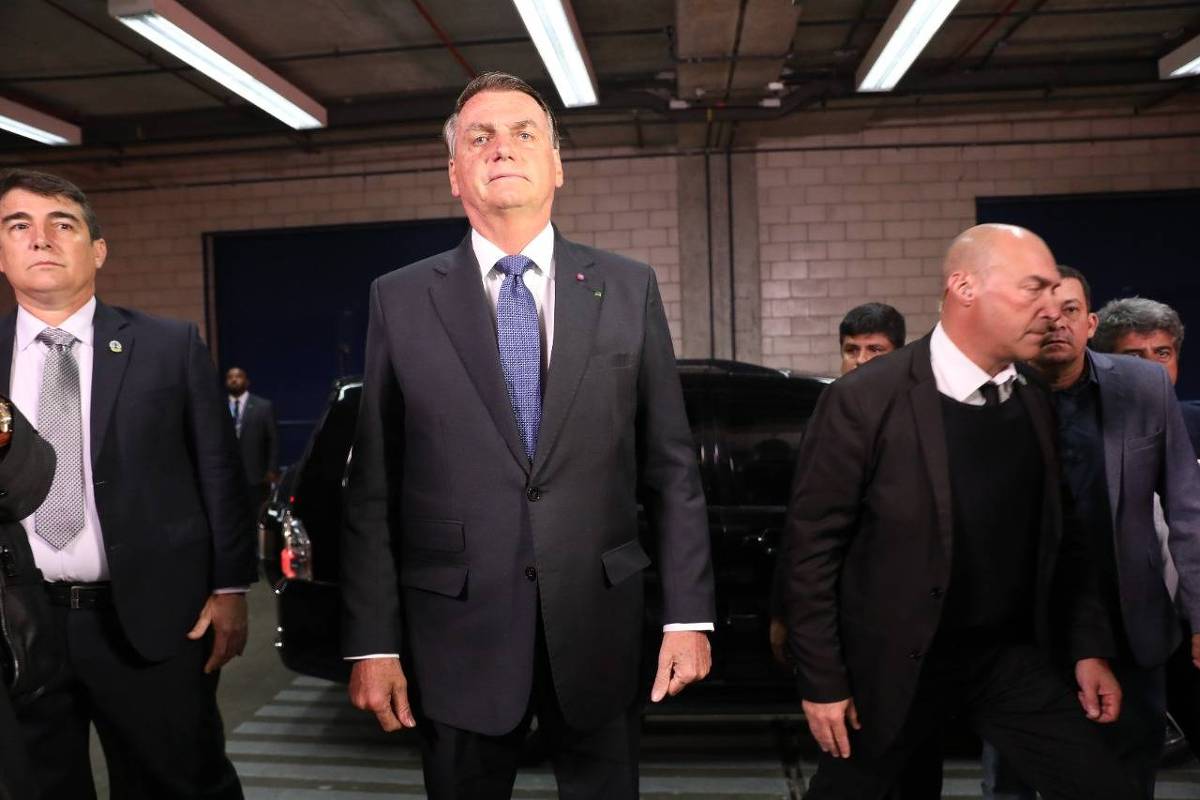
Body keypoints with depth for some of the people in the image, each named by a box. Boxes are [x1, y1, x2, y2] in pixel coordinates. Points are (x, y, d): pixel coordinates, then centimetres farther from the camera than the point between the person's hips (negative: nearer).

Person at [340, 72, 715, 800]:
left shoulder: (629, 289, 2)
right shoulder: (401, 299, 1)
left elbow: (672, 467, 2)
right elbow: (373, 488, 0)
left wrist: (689, 615, -1)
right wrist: (373, 641, -2)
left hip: (599, 625, 1)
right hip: (458, 630, 0)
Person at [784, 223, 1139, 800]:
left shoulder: (1037, 403, 0)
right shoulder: (865, 402, -19)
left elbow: (1062, 535, 11)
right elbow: (813, 546, -14)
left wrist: (1090, 646, 6)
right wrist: (822, 680, -11)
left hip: (1012, 655, 5)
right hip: (895, 662, -4)